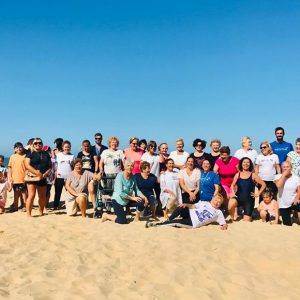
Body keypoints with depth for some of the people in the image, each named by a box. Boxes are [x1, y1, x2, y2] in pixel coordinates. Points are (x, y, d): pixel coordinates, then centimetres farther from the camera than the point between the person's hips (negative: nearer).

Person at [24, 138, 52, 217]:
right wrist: (37, 173, -18)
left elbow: (50, 166, 13)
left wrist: (46, 173, -7)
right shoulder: (30, 154, 0)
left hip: (42, 178, 5)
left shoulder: (46, 154, 14)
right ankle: (28, 213, -8)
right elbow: (27, 165, -11)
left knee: (42, 197, 10)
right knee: (31, 195, -12)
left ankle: (41, 212, 25)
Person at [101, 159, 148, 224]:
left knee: (143, 202, -14)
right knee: (122, 221, -12)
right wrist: (133, 198, -22)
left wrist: (144, 197, -16)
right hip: (118, 201, -6)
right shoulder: (120, 176, -20)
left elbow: (136, 190, 1)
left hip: (128, 200, 6)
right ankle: (106, 215, 13)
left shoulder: (132, 176, -2)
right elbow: (120, 193, -25)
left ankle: (137, 218, 10)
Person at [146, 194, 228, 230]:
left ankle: (157, 224, -12)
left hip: (192, 223, -3)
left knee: (175, 222, -24)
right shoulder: (205, 203, 13)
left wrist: (224, 226, -20)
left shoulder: (218, 213, 6)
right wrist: (186, 204, -10)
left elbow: (224, 224, 4)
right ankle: (169, 219, -11)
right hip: (190, 214, 3)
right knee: (181, 207, -30)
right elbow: (193, 206, 11)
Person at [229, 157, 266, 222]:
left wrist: (258, 193, -3)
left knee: (246, 221, -1)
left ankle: (249, 216, 39)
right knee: (231, 204, -35)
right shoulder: (237, 175, 4)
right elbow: (232, 185, 17)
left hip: (249, 199, -1)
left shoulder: (253, 175, -2)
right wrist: (233, 193, 1)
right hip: (238, 197, 1)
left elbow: (263, 184, 2)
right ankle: (232, 218, -5)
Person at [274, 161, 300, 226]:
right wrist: (284, 174, -20)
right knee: (287, 225, 5)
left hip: (294, 202, 0)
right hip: (283, 205, 0)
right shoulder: (278, 176, -6)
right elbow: (278, 185, -26)